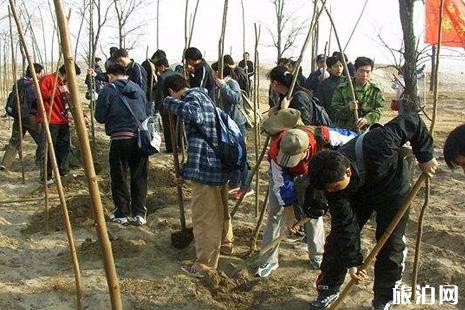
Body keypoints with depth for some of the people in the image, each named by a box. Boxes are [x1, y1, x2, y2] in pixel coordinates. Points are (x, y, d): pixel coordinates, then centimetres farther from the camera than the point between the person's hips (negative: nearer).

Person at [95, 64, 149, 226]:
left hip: (120, 139, -4)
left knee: (119, 178, 10)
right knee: (139, 177, 11)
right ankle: (139, 214, 14)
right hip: (141, 138, 4)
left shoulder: (108, 91, -2)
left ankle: (122, 214, 16)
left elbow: (100, 117, 0)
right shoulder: (138, 89, 12)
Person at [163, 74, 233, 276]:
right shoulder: (202, 95, 17)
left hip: (206, 167, -10)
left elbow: (194, 114, -39)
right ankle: (225, 239, 51)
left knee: (204, 216, 2)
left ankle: (205, 264, 12)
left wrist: (169, 101, -22)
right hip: (220, 162, 10)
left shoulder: (191, 97, -13)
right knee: (219, 206, 29)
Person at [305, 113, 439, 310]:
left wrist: (425, 156, -23)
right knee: (338, 237, 0)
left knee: (391, 246, 0)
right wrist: (352, 261, -19)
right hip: (358, 196, 2)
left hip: (392, 191, -2)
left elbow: (413, 122, -30)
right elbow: (345, 223, -22)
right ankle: (328, 289, 21)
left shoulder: (377, 146, -46)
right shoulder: (331, 178, -31)